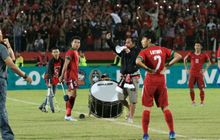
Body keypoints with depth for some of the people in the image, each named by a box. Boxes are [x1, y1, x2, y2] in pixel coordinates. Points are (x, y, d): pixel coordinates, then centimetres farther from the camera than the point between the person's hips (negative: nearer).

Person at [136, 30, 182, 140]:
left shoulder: (145, 52, -7)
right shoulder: (163, 50, 6)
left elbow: (138, 62, -27)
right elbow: (178, 56, 3)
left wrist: (148, 69, -16)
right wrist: (167, 65, 3)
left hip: (150, 79, -4)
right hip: (161, 79, 4)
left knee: (146, 108, 2)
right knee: (165, 107, 12)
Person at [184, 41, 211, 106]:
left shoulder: (204, 55, 2)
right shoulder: (191, 54, 6)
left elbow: (209, 62, 11)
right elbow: (185, 59, 21)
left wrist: (205, 69, 0)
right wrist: (186, 68, 14)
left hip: (199, 74, -1)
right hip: (192, 74, 1)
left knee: (201, 88, -7)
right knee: (191, 88, -1)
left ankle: (202, 102, 3)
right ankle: (193, 101, 11)